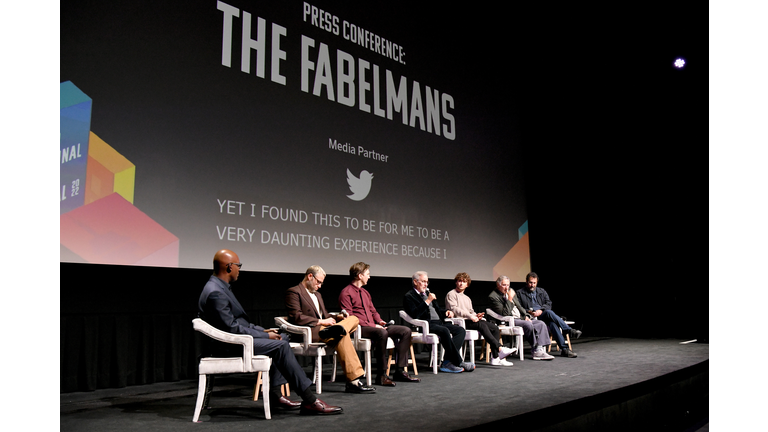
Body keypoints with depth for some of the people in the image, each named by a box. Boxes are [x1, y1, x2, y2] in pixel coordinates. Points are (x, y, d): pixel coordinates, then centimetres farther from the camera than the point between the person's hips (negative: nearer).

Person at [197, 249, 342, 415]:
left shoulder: (220, 286, 12)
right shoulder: (215, 292, -21)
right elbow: (232, 328, -23)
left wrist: (263, 330, 8)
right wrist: (265, 335, -15)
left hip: (232, 339, 11)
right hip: (227, 346, -11)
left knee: (281, 338, 13)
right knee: (281, 345, -18)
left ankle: (275, 394, 9)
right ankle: (309, 401, -17)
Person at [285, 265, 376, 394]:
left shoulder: (317, 294, 30)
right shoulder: (293, 292, -1)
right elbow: (296, 317, -14)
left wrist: (336, 317, 6)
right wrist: (321, 322, -15)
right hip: (309, 332, -9)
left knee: (354, 319, -8)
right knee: (342, 336, -34)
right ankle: (354, 381, -38)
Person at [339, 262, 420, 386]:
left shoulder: (365, 292, 24)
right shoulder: (346, 293, -5)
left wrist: (379, 321, 5)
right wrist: (371, 325, -17)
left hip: (373, 326, 9)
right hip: (359, 329, -9)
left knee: (405, 330, -5)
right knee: (381, 333, -39)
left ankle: (400, 371, -8)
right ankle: (381, 375, -30)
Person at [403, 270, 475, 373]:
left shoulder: (427, 293, 27)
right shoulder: (409, 296, 1)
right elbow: (414, 315, -14)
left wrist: (446, 312, 12)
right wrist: (427, 301, -14)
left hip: (439, 322, 9)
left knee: (461, 330, -13)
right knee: (444, 331, -35)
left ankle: (447, 362, -23)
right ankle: (459, 362, -25)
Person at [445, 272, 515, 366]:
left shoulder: (467, 298, 33)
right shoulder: (451, 294, 7)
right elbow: (454, 309, -9)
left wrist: (476, 315, 0)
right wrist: (470, 316, -19)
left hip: (470, 320, 8)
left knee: (495, 328, -11)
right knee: (482, 325, -33)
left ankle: (495, 357, -19)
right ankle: (500, 348, -38)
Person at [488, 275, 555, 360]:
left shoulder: (510, 292, 16)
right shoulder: (493, 296, -10)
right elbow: (504, 314, -19)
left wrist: (526, 316, 5)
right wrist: (510, 299, -23)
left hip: (521, 318, 9)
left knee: (541, 324, -9)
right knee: (528, 324, -32)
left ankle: (540, 350, -19)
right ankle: (535, 351, -17)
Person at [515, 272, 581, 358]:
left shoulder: (542, 291, 23)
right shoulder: (520, 293, 13)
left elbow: (549, 304, 10)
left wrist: (541, 310, -10)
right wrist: (528, 312, -14)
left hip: (542, 315, 4)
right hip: (531, 318, -4)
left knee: (552, 323, -35)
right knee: (549, 312, -36)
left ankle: (564, 349, -43)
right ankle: (569, 330, -41)